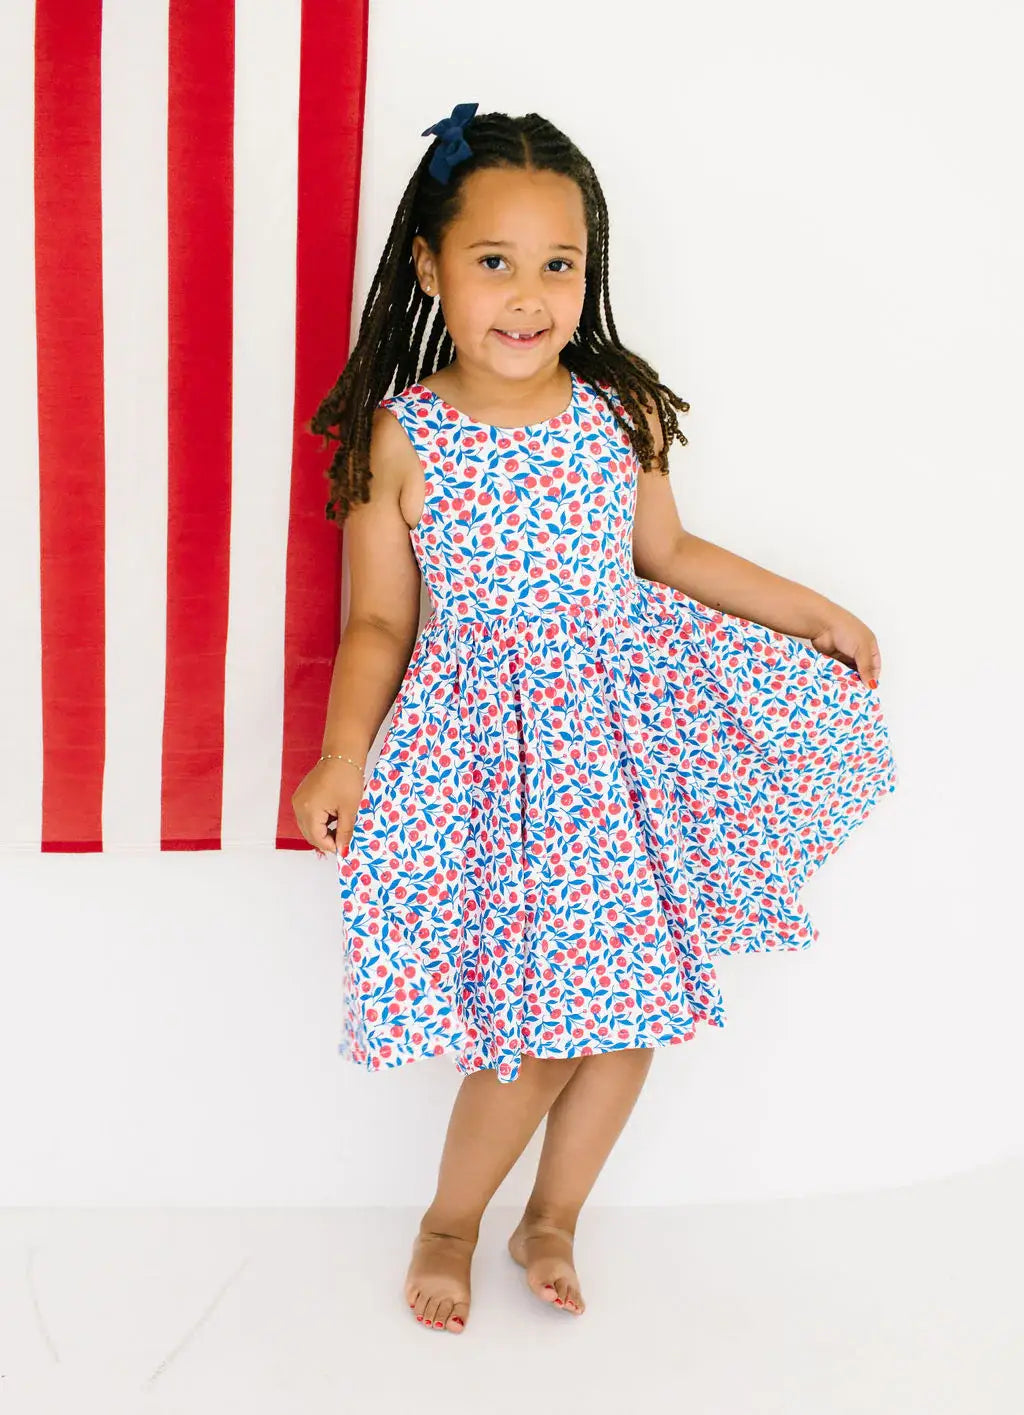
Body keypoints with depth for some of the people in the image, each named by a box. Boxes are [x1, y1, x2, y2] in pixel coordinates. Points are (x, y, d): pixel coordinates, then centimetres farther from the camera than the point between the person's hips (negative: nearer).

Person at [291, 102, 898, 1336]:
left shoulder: (625, 413, -3)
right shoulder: (401, 437, -10)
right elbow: (380, 621, -3)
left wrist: (807, 609, 15)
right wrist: (343, 757, -17)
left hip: (628, 722, 4)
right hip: (491, 750, -4)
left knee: (631, 1009, 11)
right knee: (537, 1031, -2)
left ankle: (552, 1220, 37)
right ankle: (449, 1223, 28)